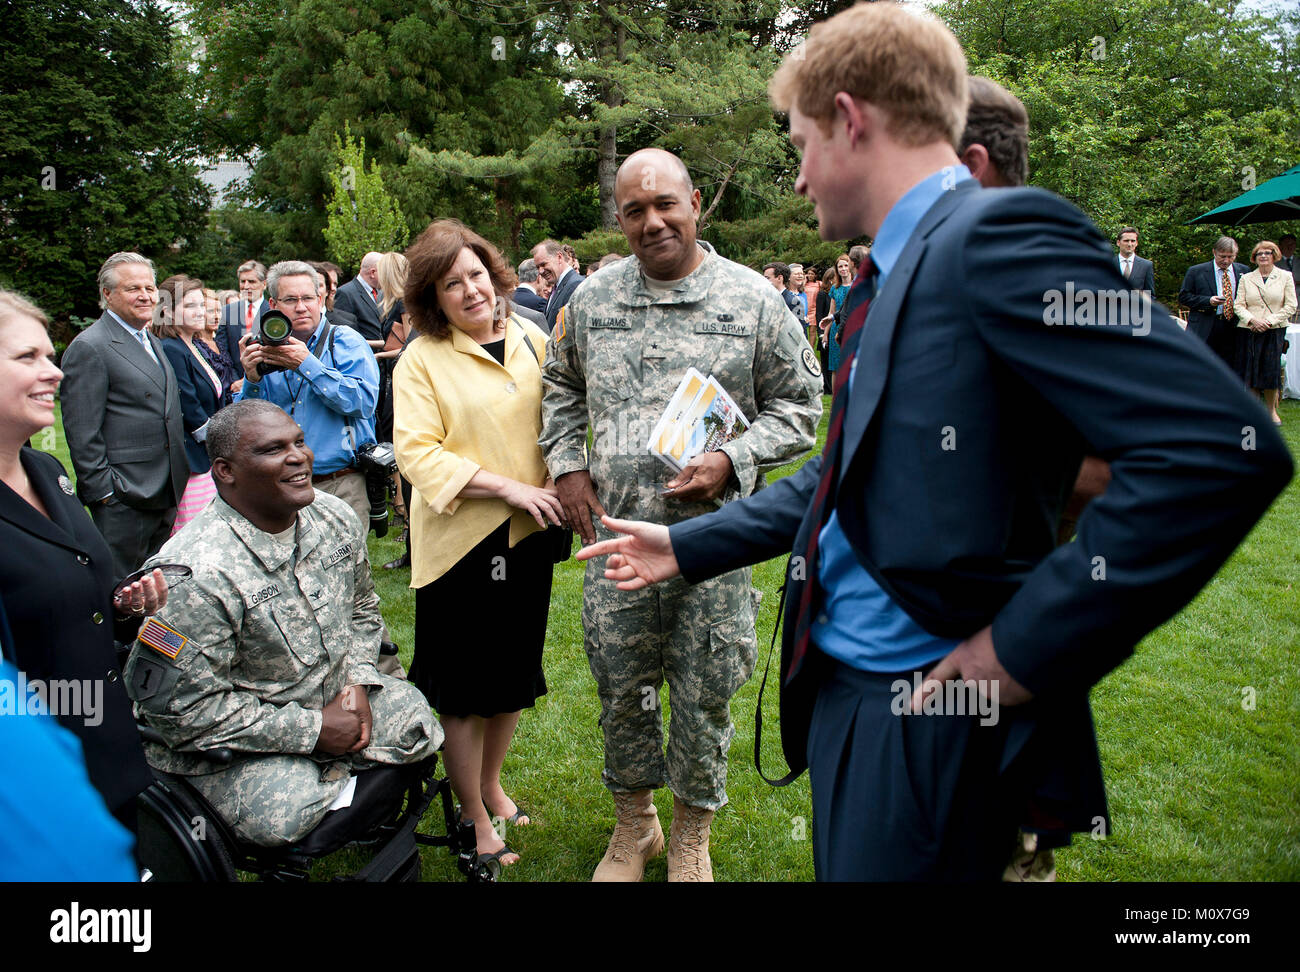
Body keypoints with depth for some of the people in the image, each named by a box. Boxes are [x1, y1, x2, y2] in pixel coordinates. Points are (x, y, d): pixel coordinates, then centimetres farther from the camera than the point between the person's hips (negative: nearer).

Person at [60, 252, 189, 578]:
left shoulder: (153, 343, 17)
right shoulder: (89, 348, -11)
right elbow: (82, 435, -15)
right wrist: (104, 491, -16)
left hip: (166, 496, 8)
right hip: (124, 500, -8)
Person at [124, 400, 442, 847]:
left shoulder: (335, 518, -5)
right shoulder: (196, 575, -29)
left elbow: (361, 608, 12)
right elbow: (180, 706, -27)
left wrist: (358, 681, -7)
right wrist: (312, 730, -23)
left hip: (333, 696, 7)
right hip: (232, 735, -6)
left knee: (415, 722, -7)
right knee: (281, 815, -29)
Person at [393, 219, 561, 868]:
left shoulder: (534, 341, 5)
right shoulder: (421, 361, -8)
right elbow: (417, 454, -14)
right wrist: (508, 487, -19)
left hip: (527, 536, 5)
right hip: (461, 541, -4)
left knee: (515, 675, 18)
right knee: (466, 688, 7)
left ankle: (491, 784, 41)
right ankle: (474, 818, 25)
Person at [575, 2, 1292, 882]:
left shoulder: (998, 235, -18)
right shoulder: (892, 274, 11)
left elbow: (1222, 452, -27)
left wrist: (1023, 649, -22)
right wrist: (685, 548, 18)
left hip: (932, 719, -9)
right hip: (841, 688, 9)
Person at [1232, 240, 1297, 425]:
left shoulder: (1285, 277, 6)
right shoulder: (1246, 279, 9)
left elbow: (1291, 306, 2)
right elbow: (1238, 305, 3)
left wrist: (1270, 320, -11)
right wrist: (1252, 320, -14)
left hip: (1275, 331, -1)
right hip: (1248, 331, 1)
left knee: (1271, 370, -5)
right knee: (1251, 369, 0)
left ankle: (1271, 410, 11)